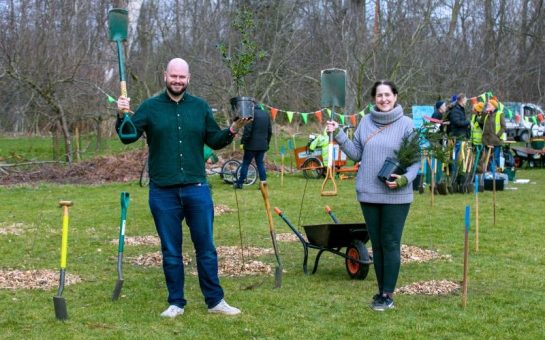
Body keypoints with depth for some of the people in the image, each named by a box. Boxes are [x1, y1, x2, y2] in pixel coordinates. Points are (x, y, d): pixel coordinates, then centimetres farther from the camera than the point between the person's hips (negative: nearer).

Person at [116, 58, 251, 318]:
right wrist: (122, 116, -22)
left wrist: (233, 129, -7)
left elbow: (215, 141, 10)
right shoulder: (150, 107, 1)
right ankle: (176, 303, 18)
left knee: (206, 249, 6)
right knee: (171, 252, 8)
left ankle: (215, 301, 16)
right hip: (163, 192, -1)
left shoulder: (200, 107, 7)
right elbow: (128, 137, -4)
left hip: (197, 189, 1)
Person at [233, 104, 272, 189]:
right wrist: (267, 143, 23)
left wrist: (243, 142, -11)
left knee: (245, 163, 2)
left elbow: (247, 130, -17)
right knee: (260, 163, 11)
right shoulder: (265, 114, 12)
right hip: (263, 145, 6)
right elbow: (270, 131, 16)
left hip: (252, 145, -6)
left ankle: (239, 183, 6)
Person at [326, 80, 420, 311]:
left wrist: (405, 178, -18)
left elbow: (415, 159, -2)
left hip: (396, 195, -4)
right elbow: (356, 154, 10)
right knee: (376, 244, 11)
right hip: (368, 193, 4)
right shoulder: (366, 122, 7)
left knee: (391, 244, -2)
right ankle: (381, 291, 21)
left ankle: (388, 294, 5)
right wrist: (339, 136, -1)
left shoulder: (405, 124, -3)